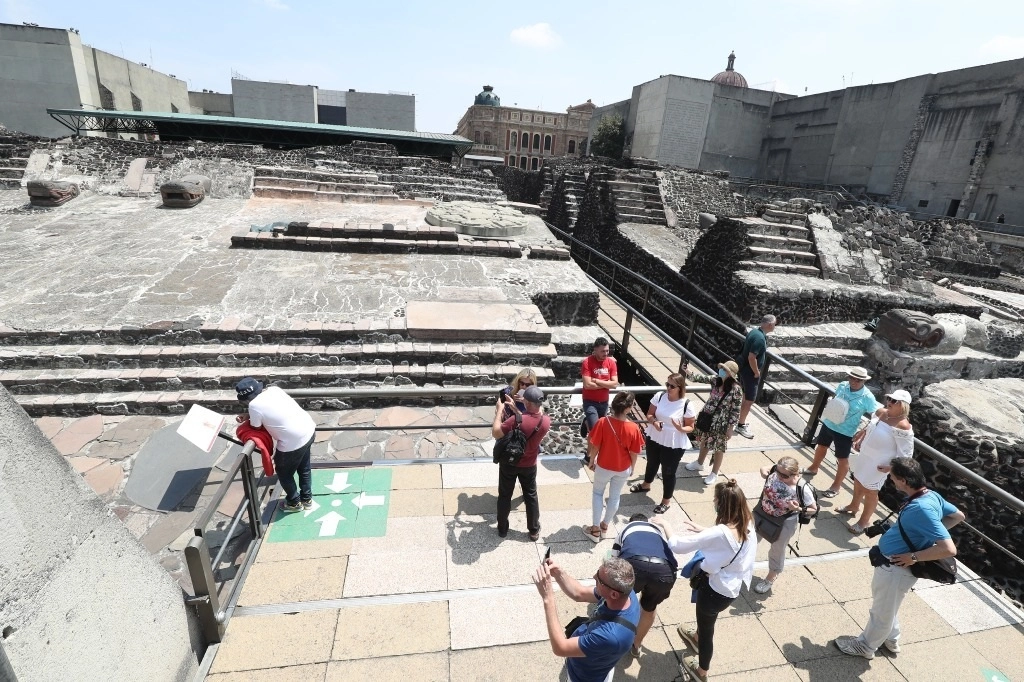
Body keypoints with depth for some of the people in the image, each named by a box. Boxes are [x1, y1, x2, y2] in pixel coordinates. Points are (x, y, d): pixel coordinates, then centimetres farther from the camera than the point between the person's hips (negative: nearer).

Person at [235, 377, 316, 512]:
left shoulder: (254, 405, -16)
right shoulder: (273, 389, 4)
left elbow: (256, 428, 0)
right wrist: (248, 415, 13)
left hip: (293, 442, -8)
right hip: (309, 429, 8)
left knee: (284, 473, 21)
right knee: (304, 468, 28)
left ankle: (294, 503, 40)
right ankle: (307, 499, 45)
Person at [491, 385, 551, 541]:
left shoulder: (517, 420, -33)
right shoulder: (546, 421, -17)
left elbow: (495, 433, -25)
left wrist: (499, 410, -17)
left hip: (509, 463, -3)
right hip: (529, 465, 3)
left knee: (505, 496, 18)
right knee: (531, 496, 22)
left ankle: (502, 528, 35)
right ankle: (534, 530, 35)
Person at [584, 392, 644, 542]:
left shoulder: (602, 422, -24)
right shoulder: (633, 428, -22)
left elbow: (595, 446, -14)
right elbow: (634, 453, -10)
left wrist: (592, 461, 4)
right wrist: (632, 467, 9)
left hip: (603, 466, -1)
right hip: (623, 469, 1)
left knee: (598, 493, 22)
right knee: (614, 497, 22)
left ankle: (595, 529, 28)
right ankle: (604, 526, 40)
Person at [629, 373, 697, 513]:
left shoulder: (687, 405, -20)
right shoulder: (659, 396, -11)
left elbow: (690, 427, -10)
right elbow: (649, 414, -1)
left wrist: (681, 429, -32)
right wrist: (654, 422, -23)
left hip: (674, 444, -4)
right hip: (654, 438, 4)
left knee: (668, 472, 10)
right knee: (651, 463, 27)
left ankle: (666, 501, 31)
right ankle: (646, 485, 56)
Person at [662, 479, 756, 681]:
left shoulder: (720, 533, -37)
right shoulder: (747, 524, -15)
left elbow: (677, 546, -31)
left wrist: (664, 524, -16)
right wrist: (703, 532, 2)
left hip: (717, 590, -7)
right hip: (732, 586, 7)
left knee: (707, 628, 22)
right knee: (706, 619, 36)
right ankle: (697, 637, 66)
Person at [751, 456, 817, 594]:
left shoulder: (803, 489, -31)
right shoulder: (774, 472, -23)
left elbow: (814, 509, -15)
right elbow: (764, 469, 1)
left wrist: (798, 509, -32)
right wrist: (764, 471, -21)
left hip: (785, 523, -4)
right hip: (762, 514, 4)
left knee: (777, 550, 21)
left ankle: (771, 578, 49)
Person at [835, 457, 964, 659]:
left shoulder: (922, 508, -34)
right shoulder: (931, 495, -5)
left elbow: (949, 549, -35)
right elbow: (958, 516, 13)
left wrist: (914, 557, -23)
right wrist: (927, 535, 10)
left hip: (896, 568, -9)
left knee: (882, 611, 16)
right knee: (886, 606, 31)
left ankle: (865, 646, 37)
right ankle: (890, 639, 53)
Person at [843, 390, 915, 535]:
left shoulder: (903, 426, -27)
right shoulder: (881, 412, -4)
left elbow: (905, 453, -23)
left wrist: (890, 467, -22)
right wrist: (860, 439, 12)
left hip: (878, 465, -8)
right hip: (865, 457, 8)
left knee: (870, 492, 9)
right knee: (858, 482, 26)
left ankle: (863, 522, 29)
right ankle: (853, 507, 50)